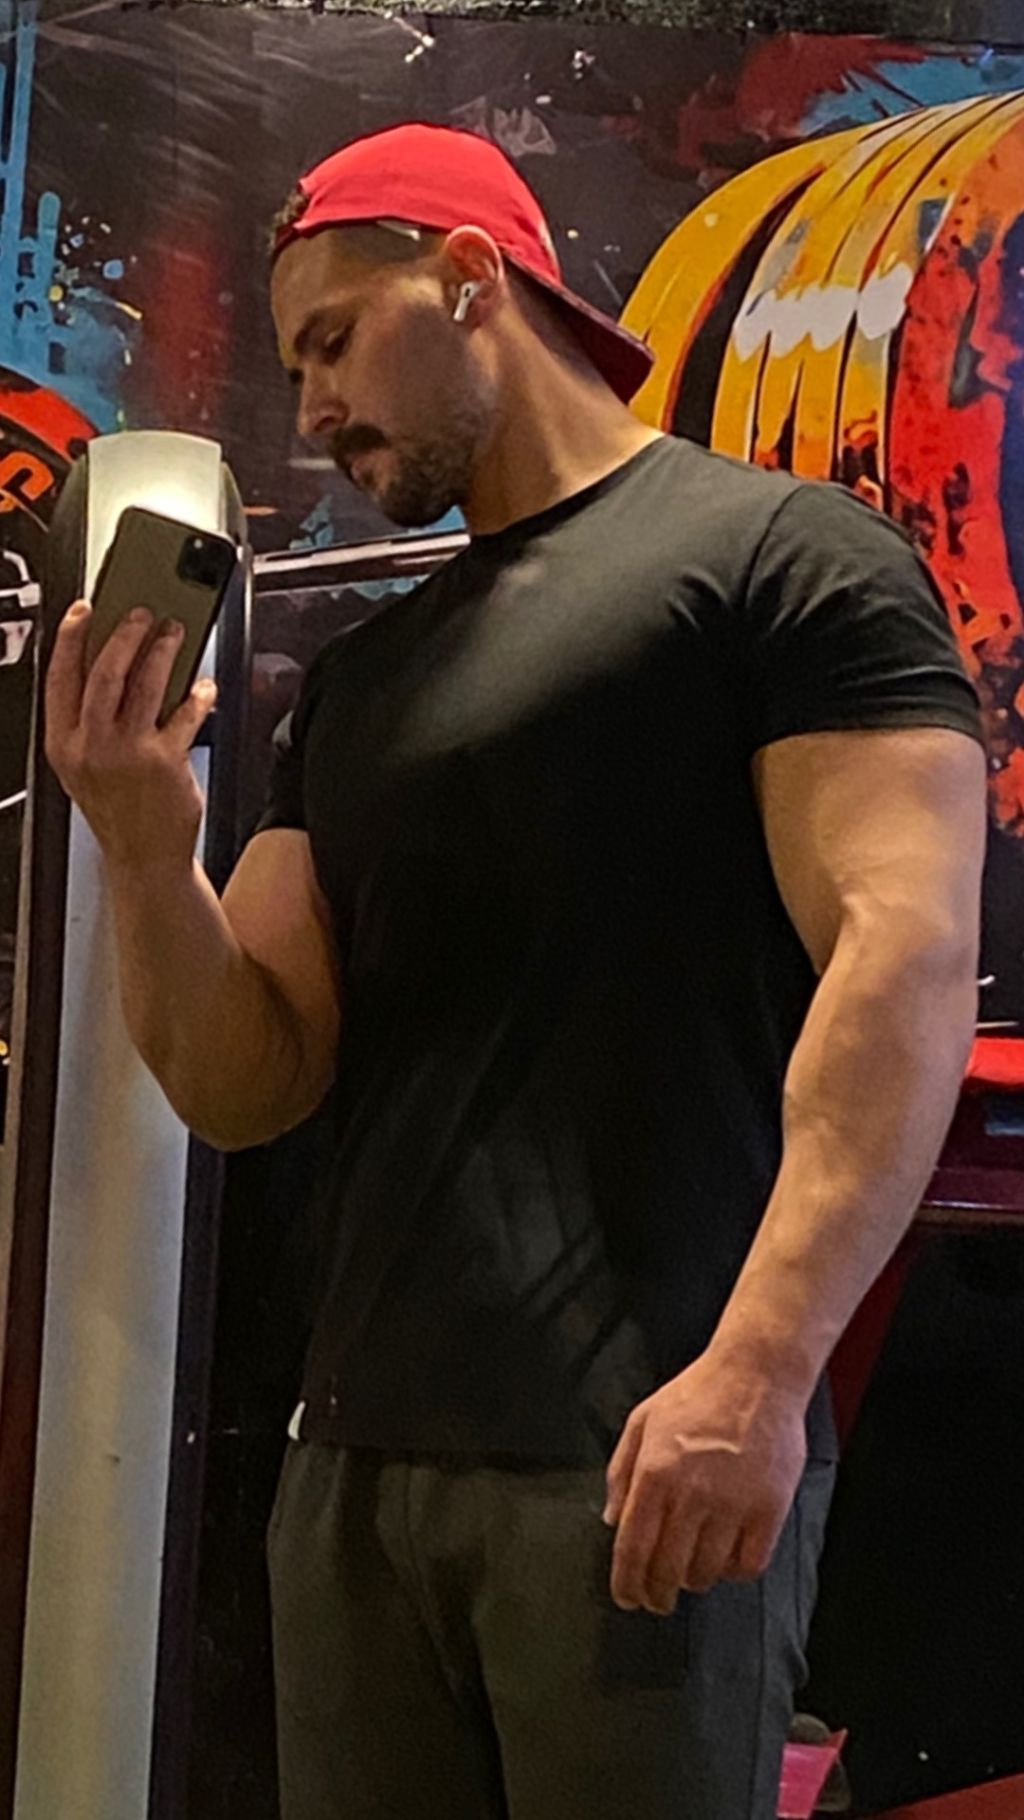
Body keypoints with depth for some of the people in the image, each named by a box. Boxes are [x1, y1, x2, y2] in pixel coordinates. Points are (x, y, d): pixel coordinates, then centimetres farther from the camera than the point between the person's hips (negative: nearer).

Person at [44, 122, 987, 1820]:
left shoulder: (779, 557, 0)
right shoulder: (358, 686, 21)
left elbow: (908, 953, -12)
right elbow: (246, 1087, 17)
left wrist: (761, 1363, -22)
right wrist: (146, 848, -2)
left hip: (642, 1456, -6)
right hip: (357, 1460, 6)